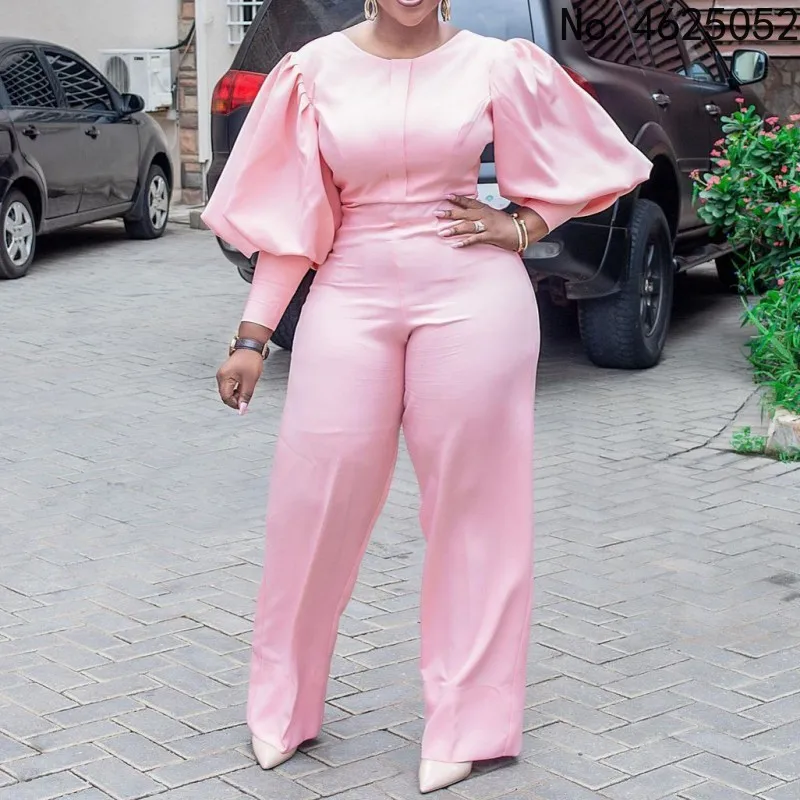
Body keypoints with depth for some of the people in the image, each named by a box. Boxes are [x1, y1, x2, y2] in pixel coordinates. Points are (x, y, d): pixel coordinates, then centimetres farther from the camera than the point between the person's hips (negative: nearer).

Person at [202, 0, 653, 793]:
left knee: (471, 505, 4)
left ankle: (463, 722, 19)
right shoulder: (318, 67, 2)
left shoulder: (495, 64, 0)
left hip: (473, 298, -1)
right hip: (353, 298, 1)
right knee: (316, 498, 1)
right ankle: (282, 706, 23)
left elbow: (592, 162, 11)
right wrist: (252, 336, 3)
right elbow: (287, 212, 5)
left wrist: (520, 227, -2)